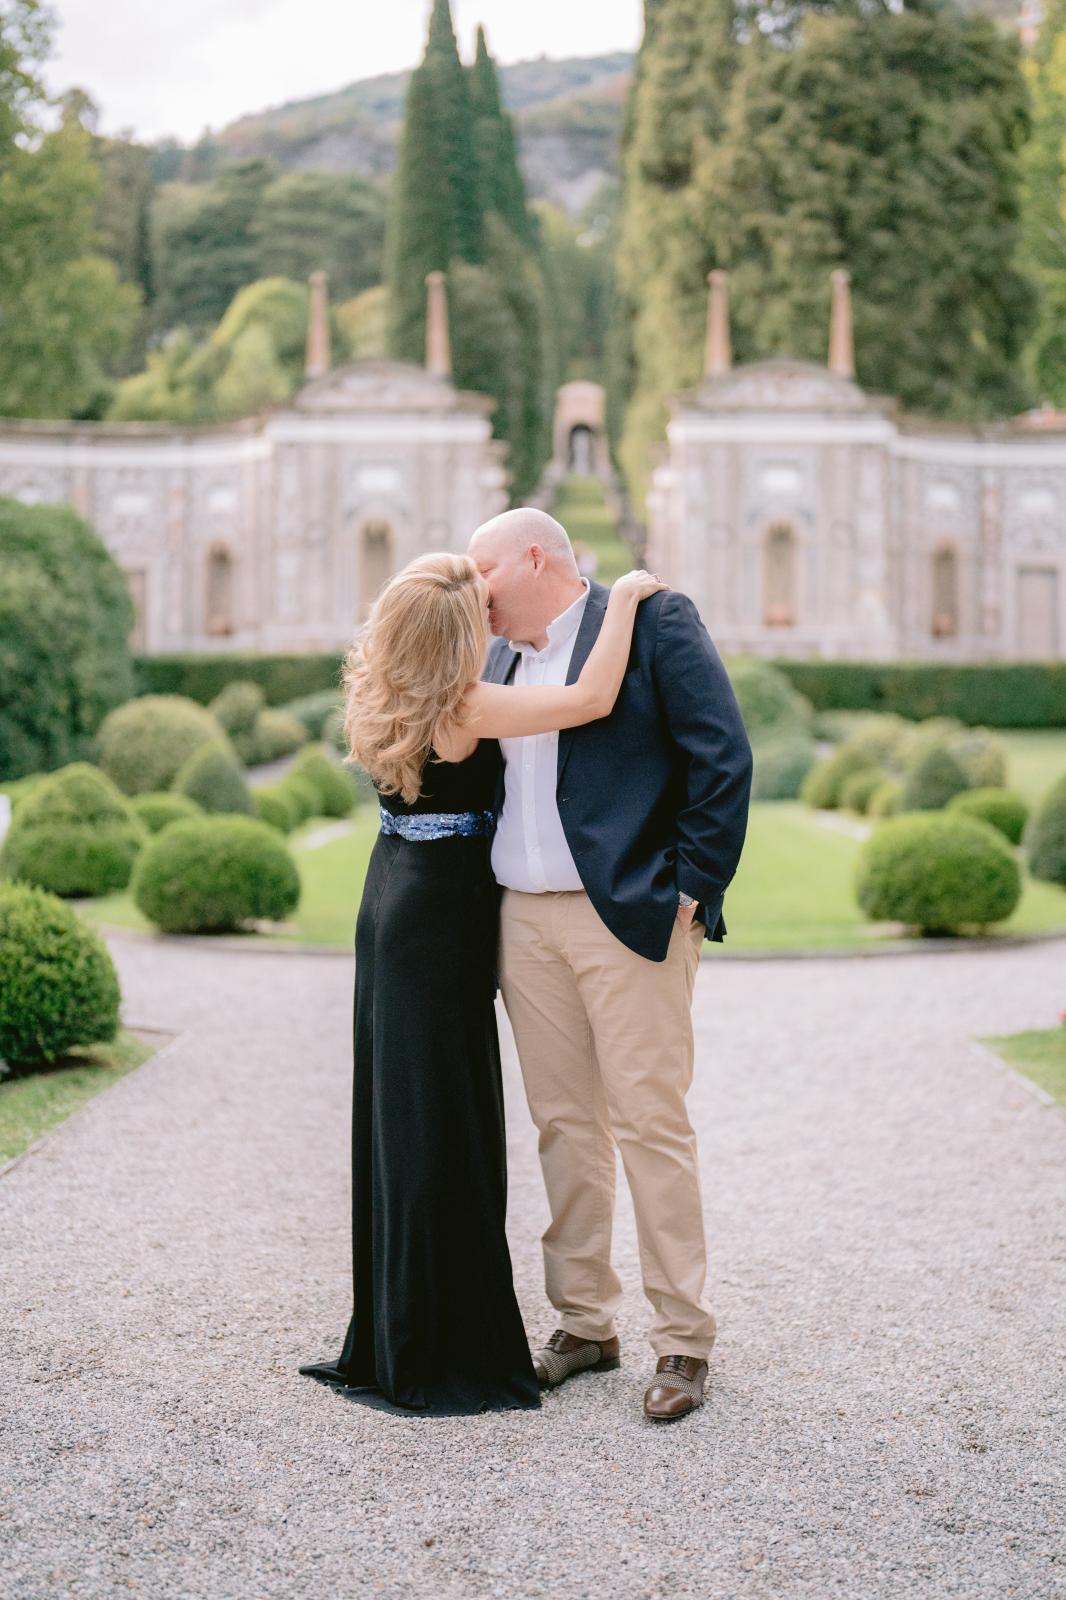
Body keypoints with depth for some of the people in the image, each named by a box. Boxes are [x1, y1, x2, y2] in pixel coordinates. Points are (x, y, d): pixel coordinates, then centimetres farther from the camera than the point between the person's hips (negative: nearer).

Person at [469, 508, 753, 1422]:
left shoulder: (654, 619, -3)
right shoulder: (502, 655, 18)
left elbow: (723, 756, -8)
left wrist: (692, 890, -11)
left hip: (629, 916, -6)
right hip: (524, 920, 6)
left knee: (650, 1123, -4)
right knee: (563, 1124, 9)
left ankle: (684, 1341, 5)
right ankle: (585, 1324, 20)